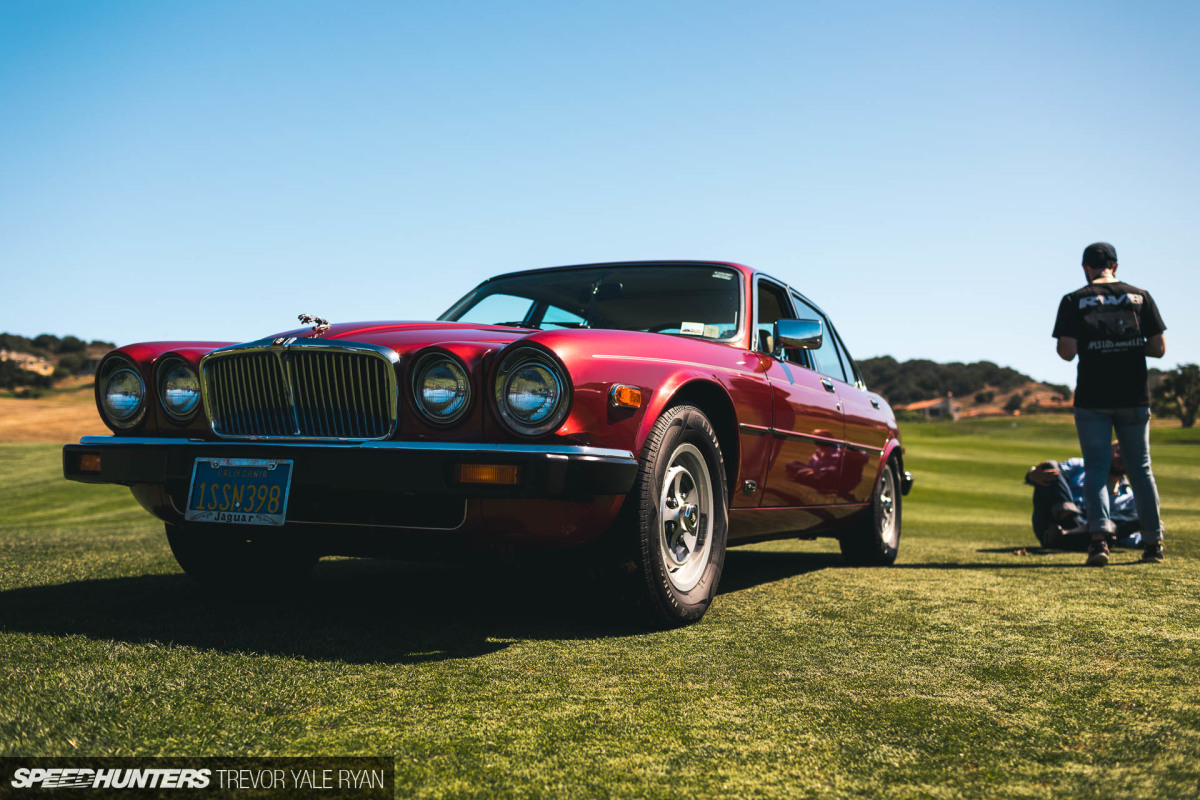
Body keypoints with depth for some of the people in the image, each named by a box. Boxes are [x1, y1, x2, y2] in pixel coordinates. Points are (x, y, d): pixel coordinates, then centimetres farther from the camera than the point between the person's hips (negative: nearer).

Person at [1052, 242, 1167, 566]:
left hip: (1092, 399, -2)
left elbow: (1067, 351, -9)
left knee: (1095, 467, 3)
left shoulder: (1074, 301, -1)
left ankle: (1099, 534, -16)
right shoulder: (1141, 297, 6)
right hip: (1135, 397, 2)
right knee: (1140, 469, 14)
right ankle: (1153, 542, 20)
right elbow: (1159, 348, 2)